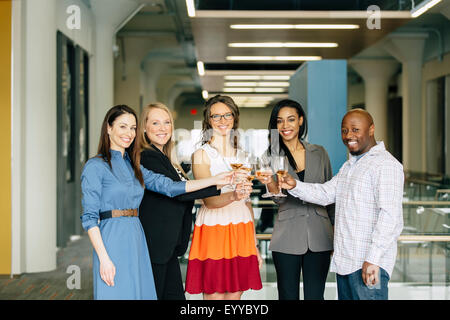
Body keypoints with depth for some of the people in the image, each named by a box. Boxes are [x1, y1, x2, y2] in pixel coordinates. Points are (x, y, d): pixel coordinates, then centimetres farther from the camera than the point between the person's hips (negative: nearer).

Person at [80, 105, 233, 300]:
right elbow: (89, 218, -9)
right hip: (112, 242, -7)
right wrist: (104, 258, -17)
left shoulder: (133, 166, 16)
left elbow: (168, 186, 11)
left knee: (140, 293, 6)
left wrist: (214, 180, 7)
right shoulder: (95, 166, -5)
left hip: (136, 242, 7)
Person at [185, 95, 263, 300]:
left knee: (235, 294, 6)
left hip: (242, 231, 5)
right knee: (214, 296, -3)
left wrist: (254, 244, 14)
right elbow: (209, 200, -14)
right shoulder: (201, 155, -2)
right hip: (213, 230, -5)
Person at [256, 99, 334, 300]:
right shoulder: (272, 156, 3)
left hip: (319, 238, 1)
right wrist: (270, 183, -31)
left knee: (315, 295, 4)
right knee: (288, 295, 4)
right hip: (287, 239, -1)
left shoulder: (319, 153, 7)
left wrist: (336, 234, 9)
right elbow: (279, 198, -9)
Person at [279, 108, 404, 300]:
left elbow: (390, 215, -20)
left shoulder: (386, 164, -13)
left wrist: (373, 259, -25)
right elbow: (325, 193, 17)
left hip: (369, 264, -9)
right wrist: (295, 186, 0)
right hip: (344, 262, 9)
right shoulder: (349, 166, 20)